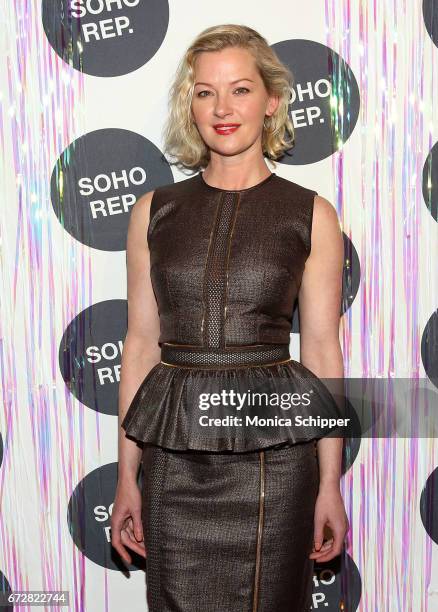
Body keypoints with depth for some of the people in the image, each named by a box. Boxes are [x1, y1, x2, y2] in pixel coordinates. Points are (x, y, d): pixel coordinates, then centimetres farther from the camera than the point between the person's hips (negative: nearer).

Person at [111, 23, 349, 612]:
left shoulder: (311, 214, 0)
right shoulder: (155, 211, 4)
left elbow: (322, 352, 1)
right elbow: (141, 342, 6)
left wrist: (330, 484, -1)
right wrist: (127, 476, 6)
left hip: (273, 452, -1)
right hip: (174, 451, 2)